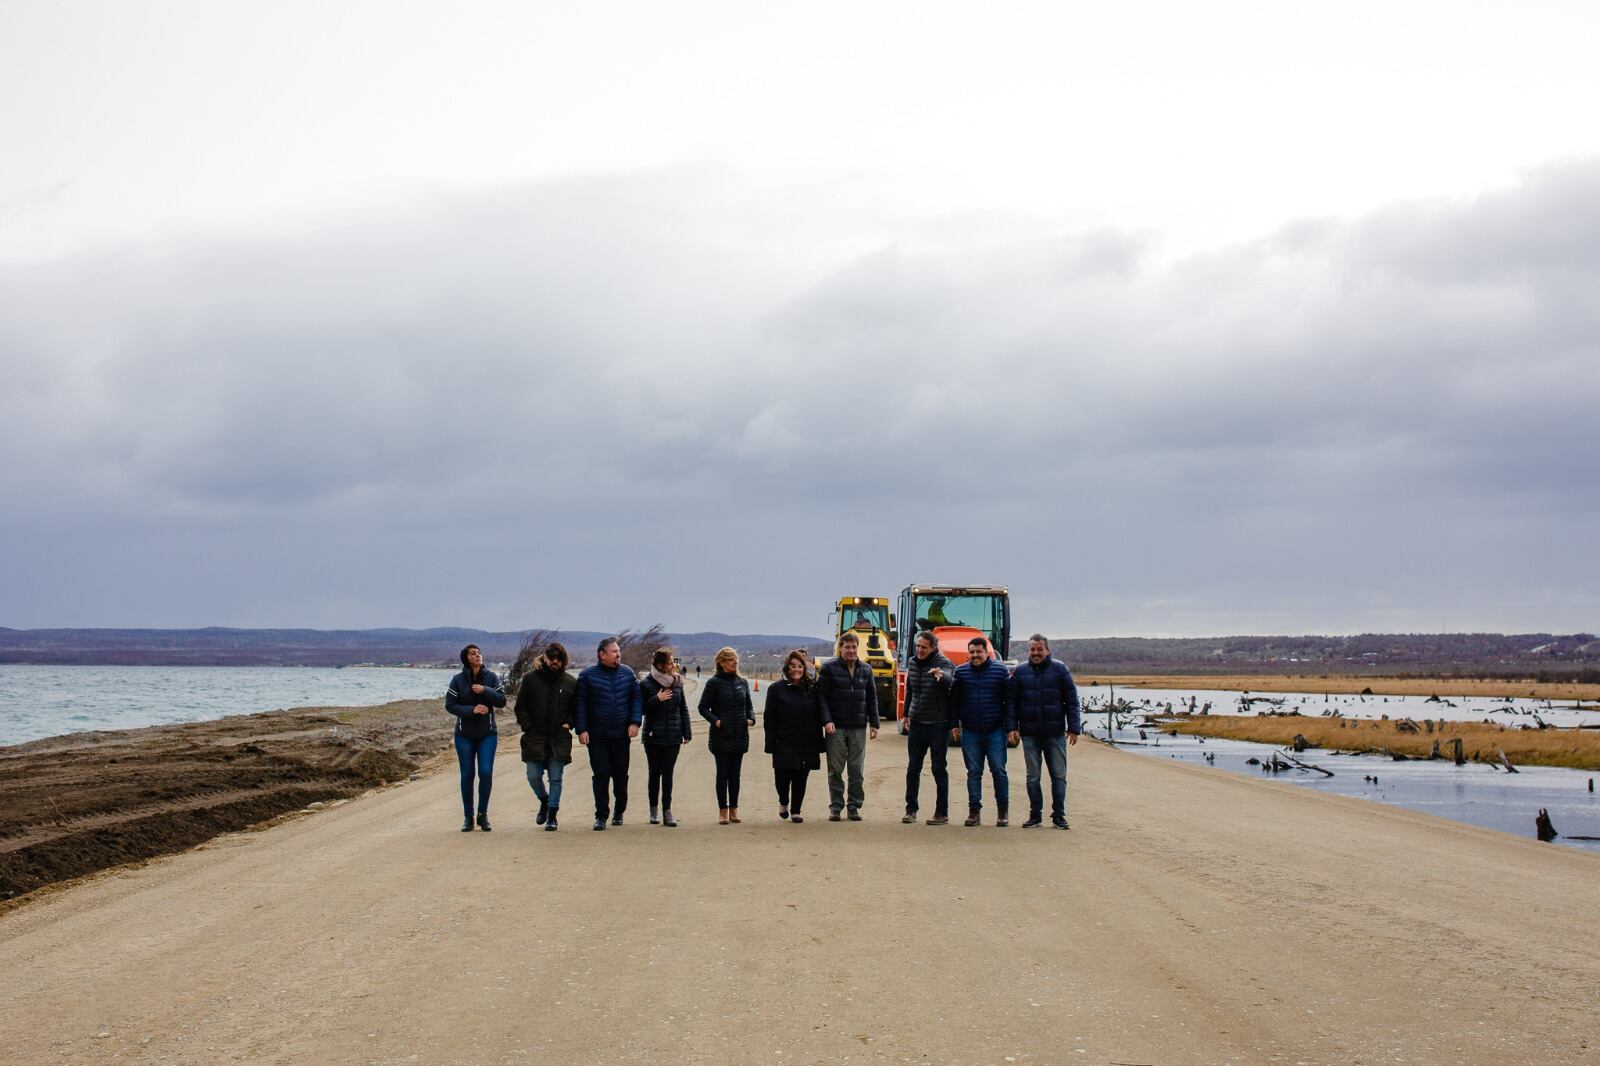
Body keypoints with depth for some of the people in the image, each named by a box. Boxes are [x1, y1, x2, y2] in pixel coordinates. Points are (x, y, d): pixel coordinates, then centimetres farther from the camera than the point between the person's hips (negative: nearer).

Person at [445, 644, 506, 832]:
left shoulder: (491, 677, 0)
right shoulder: (458, 680, -3)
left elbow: (502, 701, -5)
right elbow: (450, 705, -6)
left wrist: (485, 691, -20)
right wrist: (471, 710, -19)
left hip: (487, 734, 0)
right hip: (464, 735, 0)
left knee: (486, 773, -8)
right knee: (467, 775, 3)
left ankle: (483, 815, 6)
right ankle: (467, 817, 13)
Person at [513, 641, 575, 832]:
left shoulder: (570, 682, 6)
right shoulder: (530, 678, 2)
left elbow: (576, 708, 15)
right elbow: (520, 706, 5)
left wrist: (568, 723, 0)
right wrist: (527, 727, -4)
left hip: (559, 739, 0)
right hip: (534, 738, 0)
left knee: (555, 778, 1)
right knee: (533, 776, -1)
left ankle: (552, 816, 10)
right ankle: (544, 801, 28)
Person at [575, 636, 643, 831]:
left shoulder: (627, 674, 7)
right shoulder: (588, 676, -1)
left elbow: (636, 698, 7)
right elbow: (580, 704, -2)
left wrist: (635, 722, -5)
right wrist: (581, 729, -9)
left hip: (622, 734, 3)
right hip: (597, 736, -3)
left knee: (621, 775, 10)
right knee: (601, 774, -6)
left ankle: (619, 811, 27)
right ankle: (601, 816, 0)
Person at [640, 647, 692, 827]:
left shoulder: (677, 682, 4)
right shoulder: (646, 684, -6)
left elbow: (683, 709, 9)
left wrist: (686, 733, 5)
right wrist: (657, 699, -18)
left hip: (673, 737, 2)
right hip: (653, 736, -2)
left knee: (667, 773, 0)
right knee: (655, 773, 8)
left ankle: (667, 811, 2)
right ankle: (654, 810, 19)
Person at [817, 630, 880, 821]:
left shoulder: (866, 669, 11)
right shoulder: (828, 668, -2)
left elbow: (872, 698, 13)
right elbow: (821, 696, -5)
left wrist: (874, 723, 6)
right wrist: (827, 721, -14)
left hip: (858, 727, 3)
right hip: (836, 727, -3)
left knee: (857, 770, 5)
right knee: (835, 769, 2)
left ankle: (855, 806, 14)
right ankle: (835, 807, 9)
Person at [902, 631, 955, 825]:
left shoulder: (943, 663, -12)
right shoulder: (912, 663, 6)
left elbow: (949, 679, -37)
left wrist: (941, 676, -59)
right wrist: (907, 714, 23)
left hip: (938, 724, -5)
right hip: (916, 723, 5)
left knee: (939, 769, 0)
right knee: (913, 768, 8)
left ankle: (942, 813, 7)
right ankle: (911, 810, 18)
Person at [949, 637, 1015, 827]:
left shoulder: (1000, 670, 0)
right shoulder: (961, 672, 5)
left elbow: (1010, 700, -1)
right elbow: (954, 700, 9)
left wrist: (1011, 727, -6)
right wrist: (954, 724, 2)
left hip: (995, 731, -2)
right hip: (970, 732, 2)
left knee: (999, 770, -1)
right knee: (973, 772, 5)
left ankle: (1003, 811, 11)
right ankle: (974, 810, 11)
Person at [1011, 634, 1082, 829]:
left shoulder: (1060, 669, 1)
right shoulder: (1020, 672, 6)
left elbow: (1072, 701, 0)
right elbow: (1012, 702, 7)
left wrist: (1074, 728, -7)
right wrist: (1012, 727, -1)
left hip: (1056, 733, -1)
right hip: (1030, 734, 1)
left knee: (1059, 776, 2)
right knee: (1033, 776, 6)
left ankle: (1059, 815, 10)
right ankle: (1035, 815, 14)